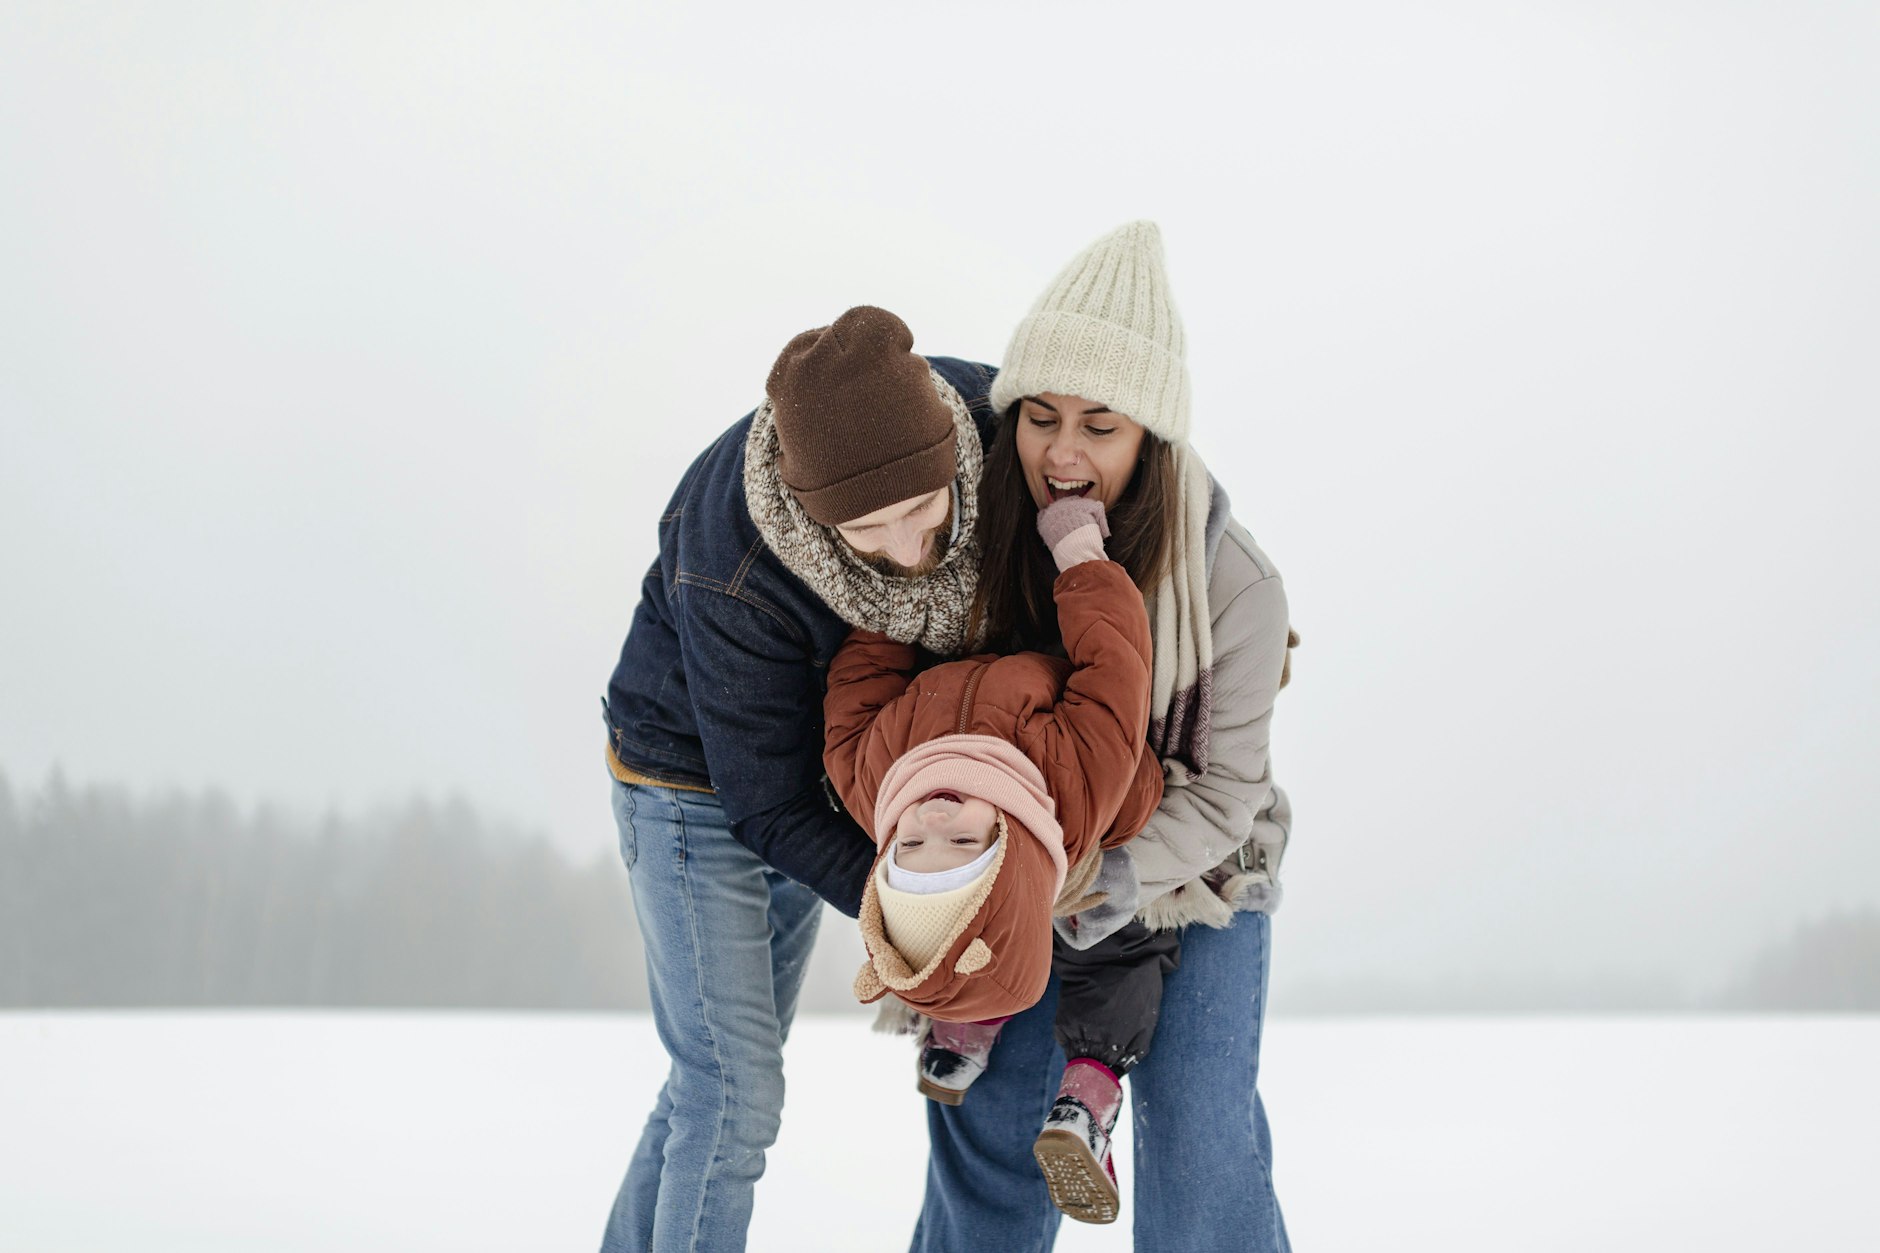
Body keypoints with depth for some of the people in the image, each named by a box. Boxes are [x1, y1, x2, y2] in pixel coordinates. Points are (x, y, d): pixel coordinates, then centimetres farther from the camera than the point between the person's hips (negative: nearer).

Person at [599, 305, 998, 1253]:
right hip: (695, 784, -6)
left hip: (820, 763, 6)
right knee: (733, 1092, -9)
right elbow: (766, 804, -27)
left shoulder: (979, 413, -27)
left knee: (729, 1073, 14)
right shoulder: (730, 571, -38)